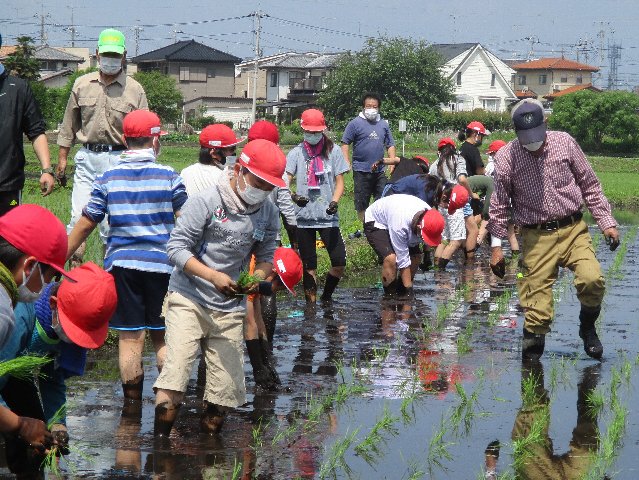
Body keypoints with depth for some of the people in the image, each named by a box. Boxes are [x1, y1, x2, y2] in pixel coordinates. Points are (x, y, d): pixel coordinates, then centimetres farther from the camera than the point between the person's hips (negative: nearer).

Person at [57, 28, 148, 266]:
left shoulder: (135, 90, 3)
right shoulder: (82, 85, 10)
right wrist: (62, 156, 15)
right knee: (79, 216, -4)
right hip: (87, 158, 2)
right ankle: (74, 264, 1)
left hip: (119, 159, -2)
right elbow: (69, 124, 16)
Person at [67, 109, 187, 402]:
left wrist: (62, 256, 15)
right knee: (163, 336, 8)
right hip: (161, 264, -1)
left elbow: (86, 223, 5)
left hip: (121, 264, 1)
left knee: (130, 337, 3)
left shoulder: (108, 178, 1)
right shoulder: (169, 177, -3)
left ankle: (132, 405, 6)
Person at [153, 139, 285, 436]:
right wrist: (214, 276, -25)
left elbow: (266, 255, 13)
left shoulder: (268, 213, 3)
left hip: (230, 308, 4)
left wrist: (258, 277, -11)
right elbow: (176, 247, -14)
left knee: (226, 388, 1)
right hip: (189, 300, -4)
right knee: (176, 370, -16)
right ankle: (160, 442, -10)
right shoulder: (206, 202, -13)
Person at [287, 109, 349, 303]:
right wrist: (293, 196, -25)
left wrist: (334, 202, -14)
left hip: (328, 217, 0)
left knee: (339, 263, -8)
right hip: (303, 217, 0)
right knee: (309, 265, 5)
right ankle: (311, 303, 17)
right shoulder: (296, 153, 4)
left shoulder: (333, 151, 4)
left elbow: (340, 182, 4)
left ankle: (326, 298, 15)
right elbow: (285, 181, -4)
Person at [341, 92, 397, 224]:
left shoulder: (384, 124, 13)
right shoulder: (355, 123, -1)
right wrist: (346, 163, -13)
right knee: (361, 203, 4)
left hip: (379, 171, 4)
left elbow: (390, 145, 19)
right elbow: (345, 144, -3)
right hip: (361, 170, -4)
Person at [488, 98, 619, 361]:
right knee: (536, 299, -6)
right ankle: (531, 361, 7)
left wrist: (606, 222, 5)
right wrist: (496, 245, 5)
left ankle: (587, 327, 7)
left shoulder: (564, 143, 1)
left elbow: (590, 185, 9)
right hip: (536, 238, -1)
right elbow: (499, 204, 7)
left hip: (573, 230, 1)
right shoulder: (505, 157, -2)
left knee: (592, 280, -22)